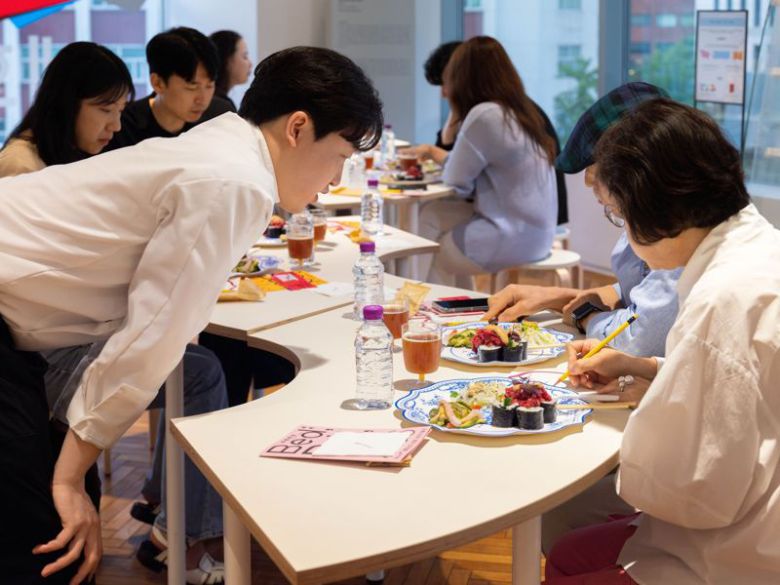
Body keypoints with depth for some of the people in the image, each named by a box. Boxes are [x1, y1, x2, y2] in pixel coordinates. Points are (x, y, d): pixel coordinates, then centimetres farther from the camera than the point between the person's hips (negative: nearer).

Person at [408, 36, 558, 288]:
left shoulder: (484, 116, -18)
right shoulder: (518, 111, 9)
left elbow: (457, 181, -10)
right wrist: (432, 151, 29)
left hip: (514, 238, -8)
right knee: (432, 214, 17)